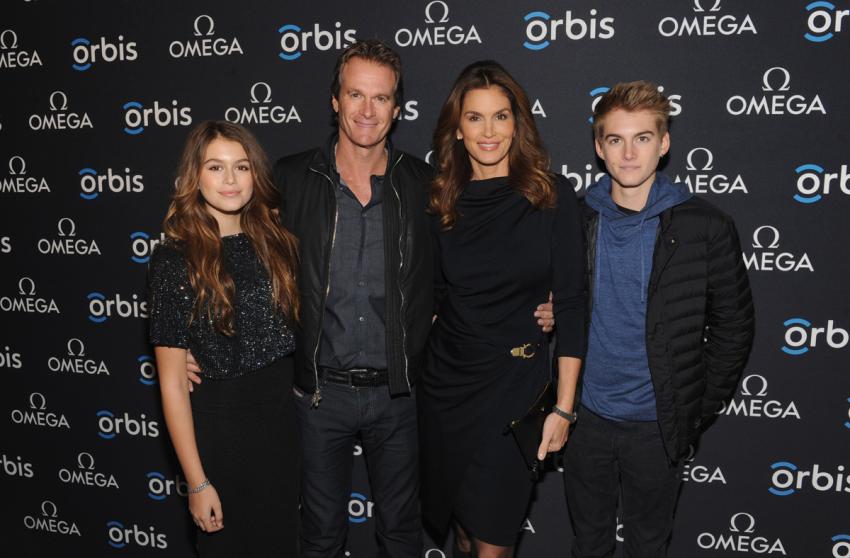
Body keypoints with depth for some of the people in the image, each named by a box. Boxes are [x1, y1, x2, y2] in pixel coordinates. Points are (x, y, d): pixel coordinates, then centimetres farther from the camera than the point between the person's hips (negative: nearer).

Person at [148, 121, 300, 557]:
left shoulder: (275, 243, 3)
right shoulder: (175, 258, -10)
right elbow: (172, 382, -10)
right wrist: (197, 483, -11)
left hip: (287, 418, 4)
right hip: (221, 423, -4)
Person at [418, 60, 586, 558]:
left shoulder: (552, 196, -7)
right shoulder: (442, 203, 3)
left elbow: (570, 304, -8)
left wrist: (563, 407, -10)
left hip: (517, 385, -3)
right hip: (446, 383, 4)